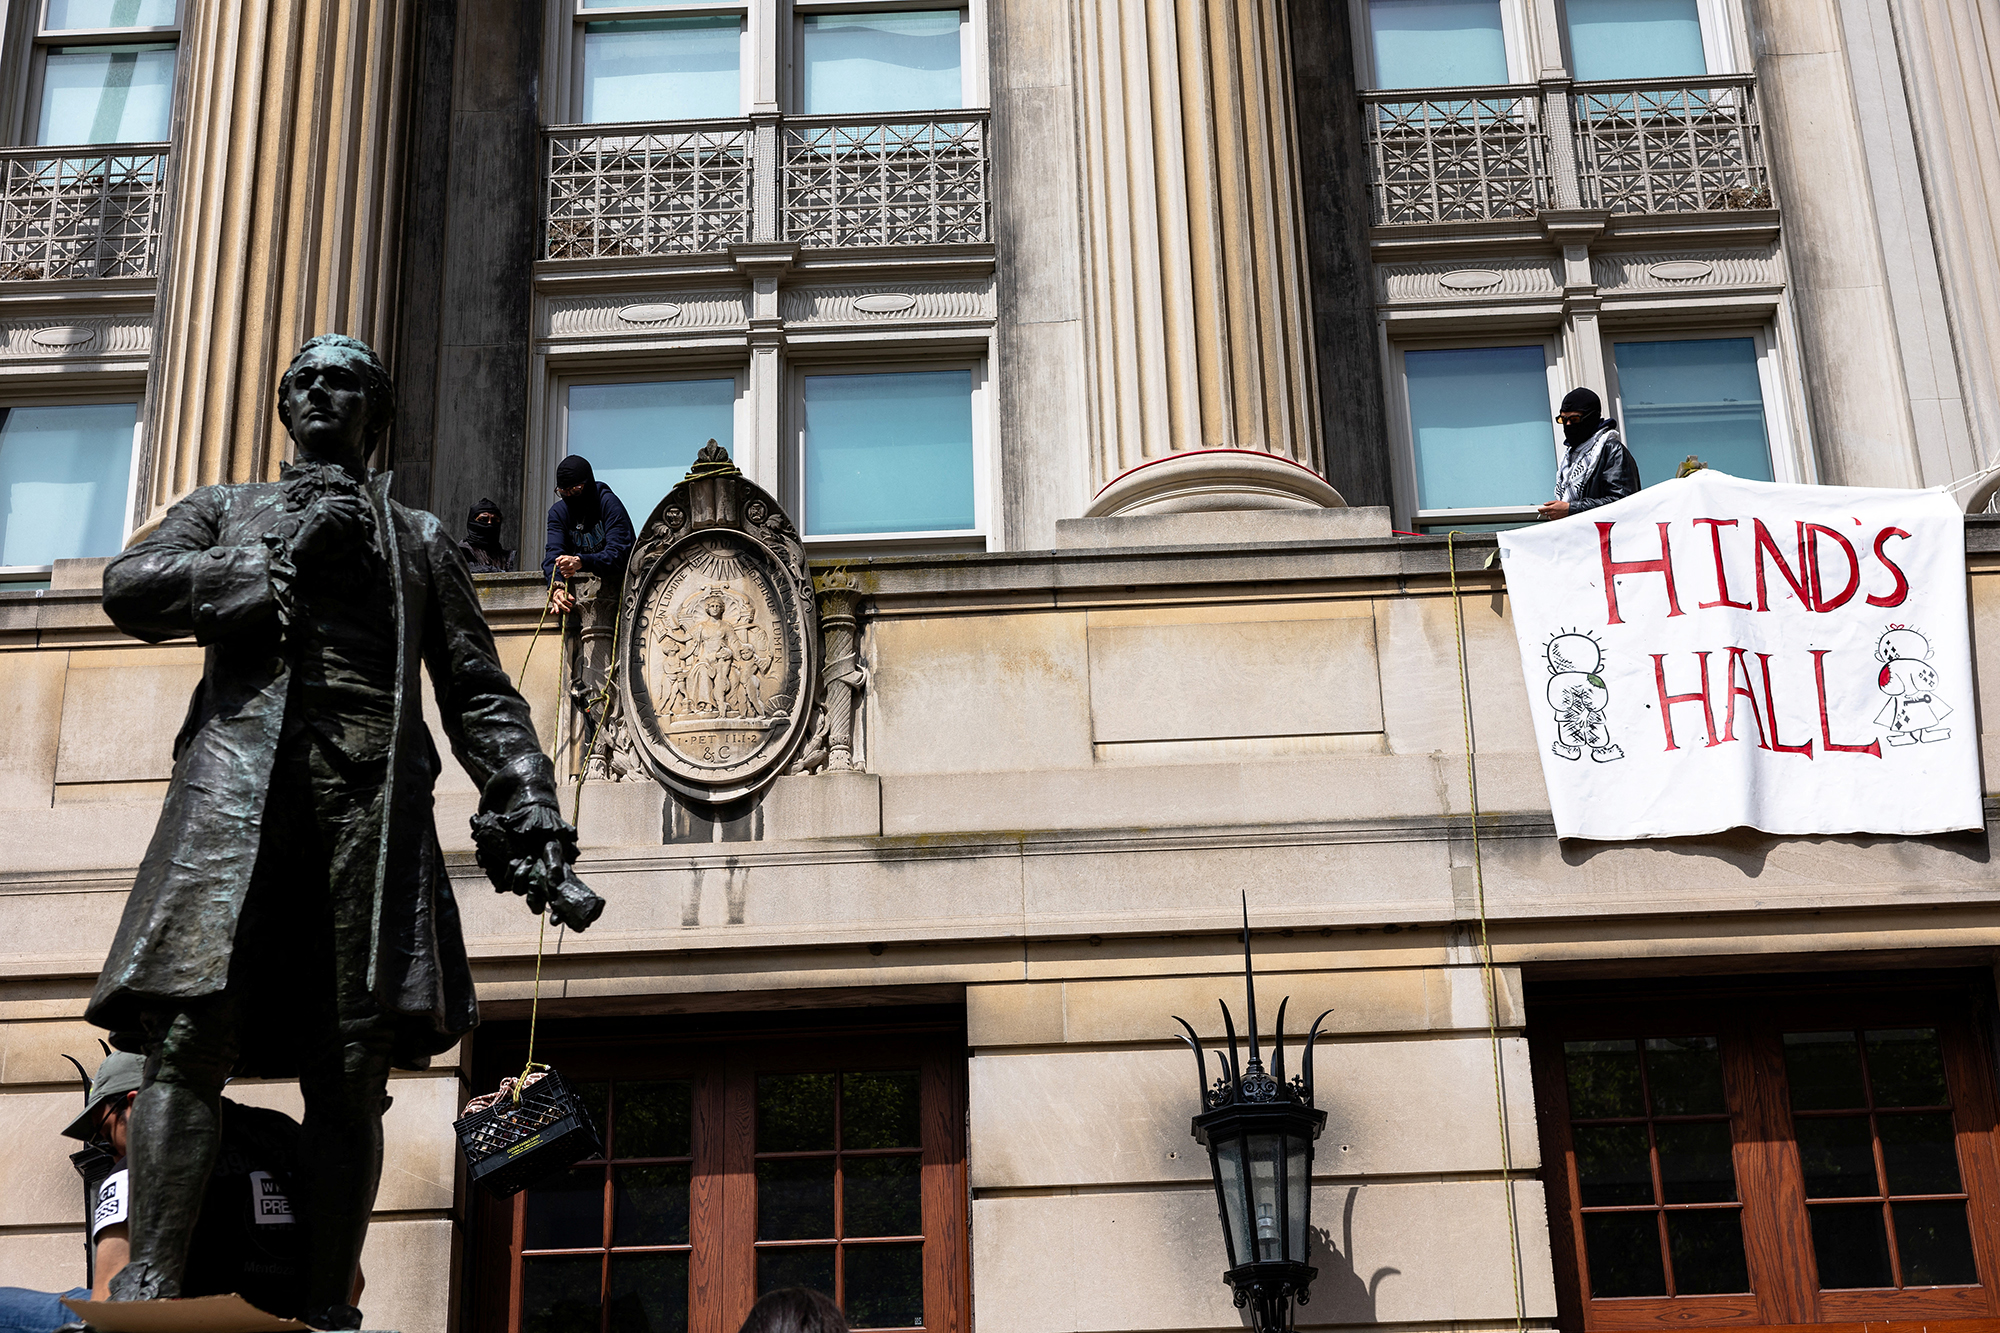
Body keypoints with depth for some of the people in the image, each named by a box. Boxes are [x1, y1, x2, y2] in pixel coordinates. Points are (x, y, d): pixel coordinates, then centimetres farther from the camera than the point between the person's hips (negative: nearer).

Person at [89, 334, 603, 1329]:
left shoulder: (420, 539, 28)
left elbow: (480, 694, 20)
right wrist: (279, 556, 0)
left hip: (374, 792, 1)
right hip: (236, 779, -1)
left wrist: (531, 816, 7)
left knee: (350, 1070, -6)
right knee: (188, 1032, -17)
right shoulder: (224, 510, 27)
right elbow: (129, 590, 7)